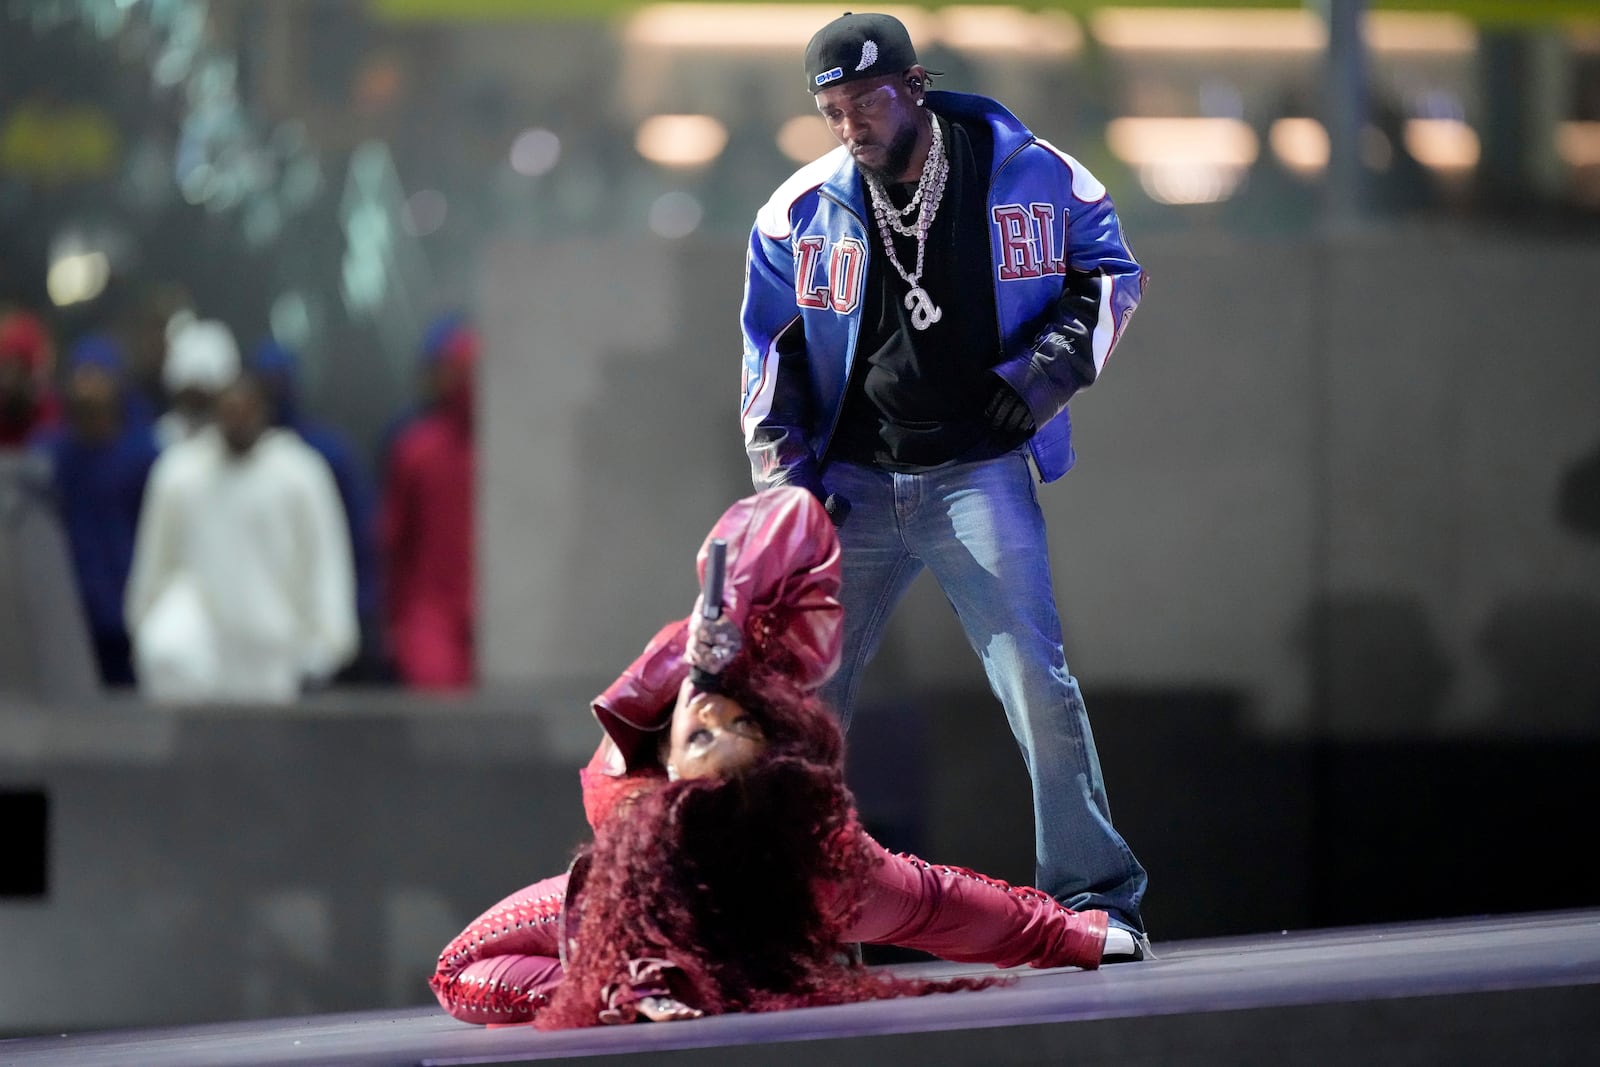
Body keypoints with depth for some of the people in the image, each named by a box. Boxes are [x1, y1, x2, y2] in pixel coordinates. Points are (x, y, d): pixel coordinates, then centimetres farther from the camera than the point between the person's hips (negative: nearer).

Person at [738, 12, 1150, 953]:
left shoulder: (1029, 174, -3)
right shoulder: (800, 212, 1)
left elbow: (1113, 273, 10)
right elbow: (772, 352, 10)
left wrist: (1054, 363, -6)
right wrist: (786, 477, 0)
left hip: (978, 475, -2)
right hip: (853, 479, 3)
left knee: (1035, 677, -12)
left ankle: (1098, 894, -2)